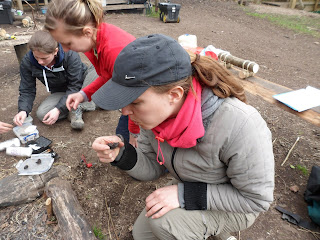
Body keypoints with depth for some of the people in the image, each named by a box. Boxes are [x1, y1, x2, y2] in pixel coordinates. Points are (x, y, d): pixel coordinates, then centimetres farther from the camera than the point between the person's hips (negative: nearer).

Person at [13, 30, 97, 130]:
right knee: (42, 114, -25)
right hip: (61, 92, 2)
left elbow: (75, 86, -27)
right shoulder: (27, 62, -16)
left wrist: (59, 109, -35)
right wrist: (23, 110, -28)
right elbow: (27, 90, -8)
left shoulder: (70, 55, -29)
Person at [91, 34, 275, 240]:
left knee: (162, 220, -28)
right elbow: (153, 169, -8)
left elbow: (257, 198, -24)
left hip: (236, 206, -5)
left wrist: (185, 195, -31)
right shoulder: (157, 111, -20)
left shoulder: (240, 125, -39)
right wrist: (122, 155, -28)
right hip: (190, 192, 6)